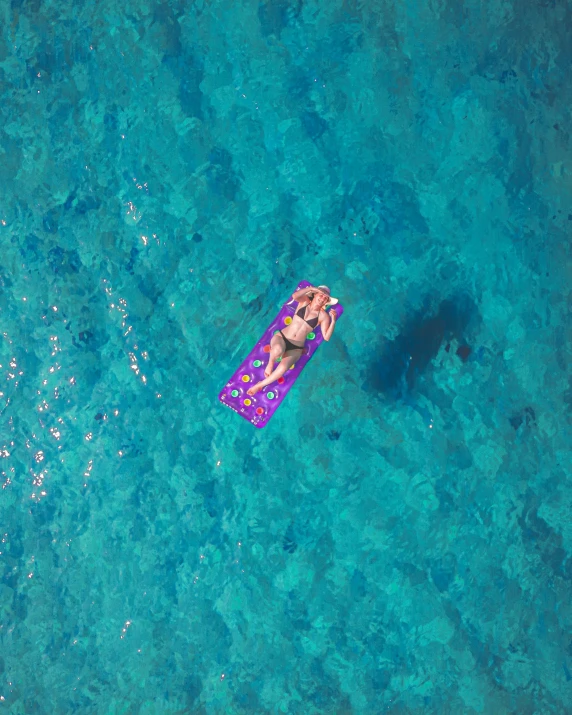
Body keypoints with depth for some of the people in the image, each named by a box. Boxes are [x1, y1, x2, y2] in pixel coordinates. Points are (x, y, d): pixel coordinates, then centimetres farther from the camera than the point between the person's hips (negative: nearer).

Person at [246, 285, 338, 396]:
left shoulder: (323, 315, 3)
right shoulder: (304, 301, 6)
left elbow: (326, 337, -4)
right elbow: (295, 296, -18)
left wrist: (333, 321, -15)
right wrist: (311, 288, -12)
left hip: (295, 348, 1)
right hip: (281, 337, 0)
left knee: (283, 367, -30)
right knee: (277, 350, -40)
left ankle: (260, 385, -10)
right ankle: (270, 364, -4)